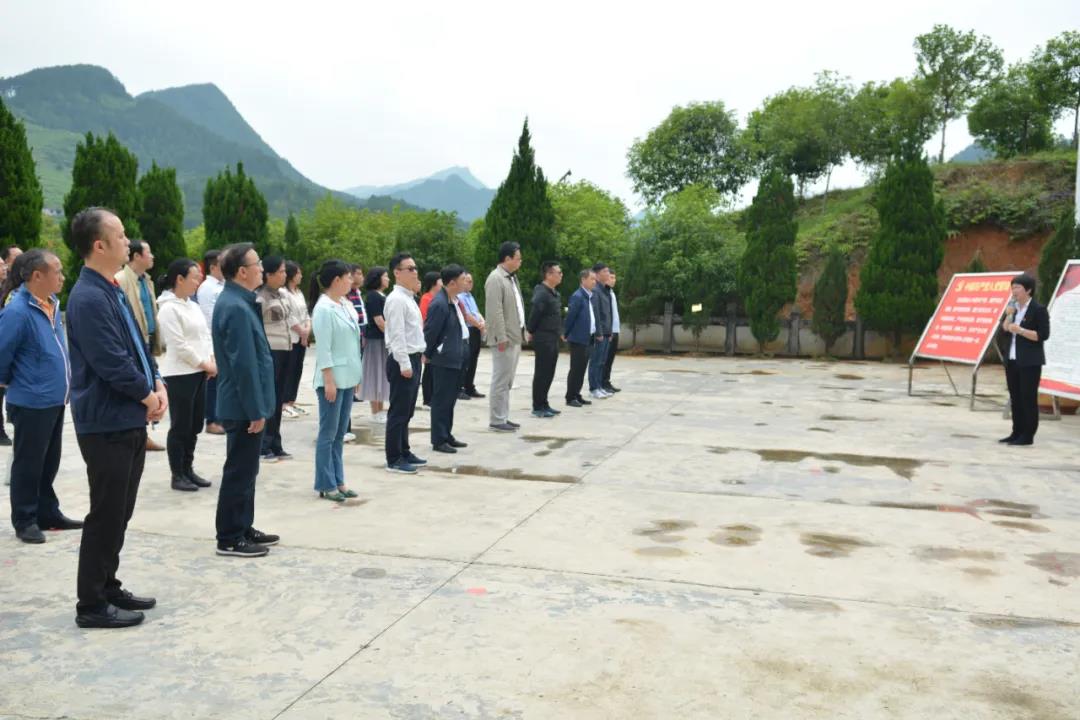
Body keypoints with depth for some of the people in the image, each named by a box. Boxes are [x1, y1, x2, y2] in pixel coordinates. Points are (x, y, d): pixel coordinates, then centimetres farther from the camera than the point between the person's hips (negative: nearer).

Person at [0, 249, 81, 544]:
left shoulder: (52, 305, 6)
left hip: (55, 400, 8)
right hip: (32, 403, -8)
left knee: (50, 463, 17)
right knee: (28, 465, 5)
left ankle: (48, 514, 29)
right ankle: (25, 521, 18)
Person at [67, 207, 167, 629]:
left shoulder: (113, 291, 11)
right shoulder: (89, 298, -20)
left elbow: (138, 345, 15)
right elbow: (112, 363, -23)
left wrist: (157, 385, 0)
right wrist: (147, 395, -9)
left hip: (130, 419, 9)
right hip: (106, 423, -9)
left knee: (119, 513, 17)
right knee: (106, 515, 0)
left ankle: (108, 587, 30)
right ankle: (92, 605, 12)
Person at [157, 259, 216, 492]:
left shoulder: (193, 306, 13)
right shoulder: (168, 308, -13)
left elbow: (206, 334, 14)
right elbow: (179, 345, -17)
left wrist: (212, 360, -1)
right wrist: (205, 364, -12)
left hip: (198, 373, 8)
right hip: (179, 374, -8)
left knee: (195, 425, 13)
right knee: (180, 427, -1)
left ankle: (188, 469, 24)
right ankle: (177, 476, 9)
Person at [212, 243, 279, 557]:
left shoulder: (237, 302, 11)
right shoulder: (236, 307, -21)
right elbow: (244, 365, -23)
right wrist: (255, 410, -20)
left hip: (242, 403, 10)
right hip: (243, 406, -10)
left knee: (245, 469, 17)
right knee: (239, 471, -1)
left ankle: (243, 528, 28)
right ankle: (229, 538, 9)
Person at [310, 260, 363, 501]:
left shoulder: (345, 305, 11)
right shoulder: (324, 309, -14)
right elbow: (323, 349, -17)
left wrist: (355, 374, 16)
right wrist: (329, 380, -19)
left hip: (347, 378, 8)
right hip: (333, 379, -8)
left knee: (340, 434, 12)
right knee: (328, 434, 0)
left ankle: (337, 481, 19)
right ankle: (326, 485, 8)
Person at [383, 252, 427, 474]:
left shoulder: (409, 298, 15)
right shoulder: (396, 300, -15)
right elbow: (397, 335, -20)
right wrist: (405, 364, -21)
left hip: (413, 359, 10)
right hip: (402, 360, -10)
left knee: (407, 411, 17)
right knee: (398, 411, -3)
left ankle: (404, 452, 28)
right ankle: (393, 460, 5)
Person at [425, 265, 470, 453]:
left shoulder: (454, 300, 7)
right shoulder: (439, 304, -21)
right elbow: (430, 332, -16)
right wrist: (427, 356, -9)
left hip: (456, 358, 9)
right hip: (444, 360, -9)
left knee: (450, 399, 17)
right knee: (442, 400, 0)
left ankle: (447, 436, 28)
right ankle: (439, 440, 9)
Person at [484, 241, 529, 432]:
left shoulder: (512, 277, 16)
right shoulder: (496, 278, -14)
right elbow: (495, 312, -20)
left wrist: (523, 331, 14)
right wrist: (502, 337, -21)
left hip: (515, 337, 9)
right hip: (505, 338, -9)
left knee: (507, 380, 13)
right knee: (501, 380, -4)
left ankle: (503, 417, 20)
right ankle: (496, 420, 1)